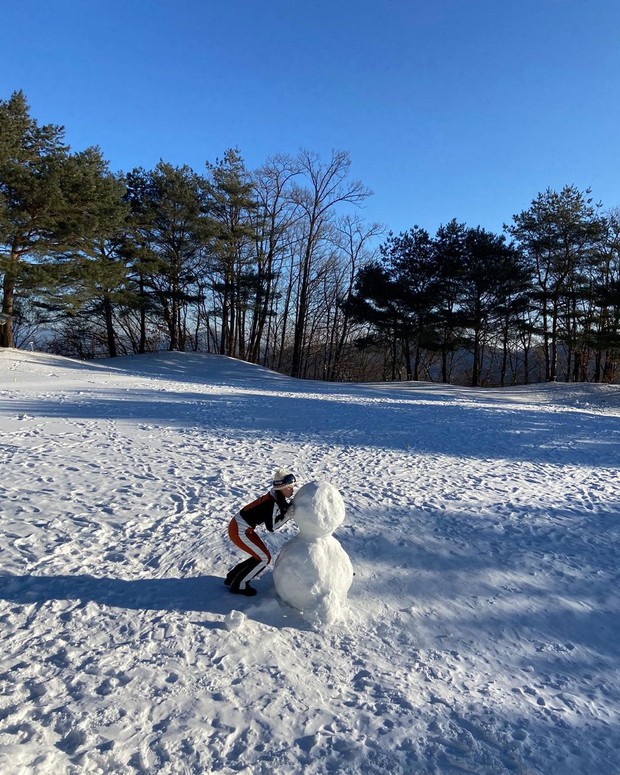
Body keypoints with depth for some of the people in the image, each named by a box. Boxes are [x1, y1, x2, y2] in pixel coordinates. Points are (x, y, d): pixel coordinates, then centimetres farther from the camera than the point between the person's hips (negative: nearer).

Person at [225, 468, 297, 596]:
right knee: (264, 558, 0)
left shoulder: (277, 497, 0)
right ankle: (239, 585, 13)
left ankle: (232, 578, 28)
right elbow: (272, 527, -19)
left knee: (260, 557, 15)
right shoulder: (272, 503, -26)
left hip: (241, 527, 9)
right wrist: (289, 513, -20)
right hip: (239, 531, -9)